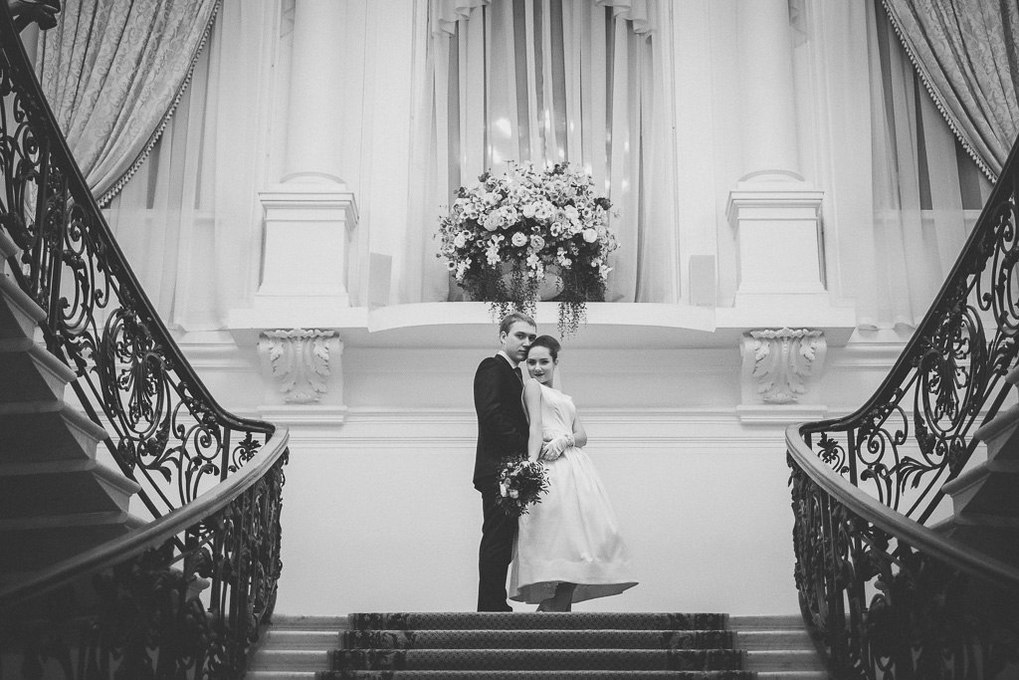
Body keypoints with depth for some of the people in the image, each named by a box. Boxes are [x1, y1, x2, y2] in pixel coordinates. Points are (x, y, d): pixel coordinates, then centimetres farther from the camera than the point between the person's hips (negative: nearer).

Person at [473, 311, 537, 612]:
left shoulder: (514, 373, 24)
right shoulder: (492, 367, -6)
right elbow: (492, 415, -20)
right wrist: (526, 446, -18)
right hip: (498, 469, -10)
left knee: (503, 542, 10)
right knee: (497, 540, -9)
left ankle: (495, 605, 14)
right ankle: (491, 607, -7)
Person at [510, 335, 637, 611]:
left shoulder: (565, 399, 28)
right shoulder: (532, 387, 8)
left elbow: (583, 436, 16)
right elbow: (535, 427, -6)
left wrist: (564, 439, -7)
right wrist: (531, 463, -20)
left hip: (574, 465, 8)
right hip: (553, 472, -7)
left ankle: (557, 608, -2)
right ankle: (553, 609, -15)